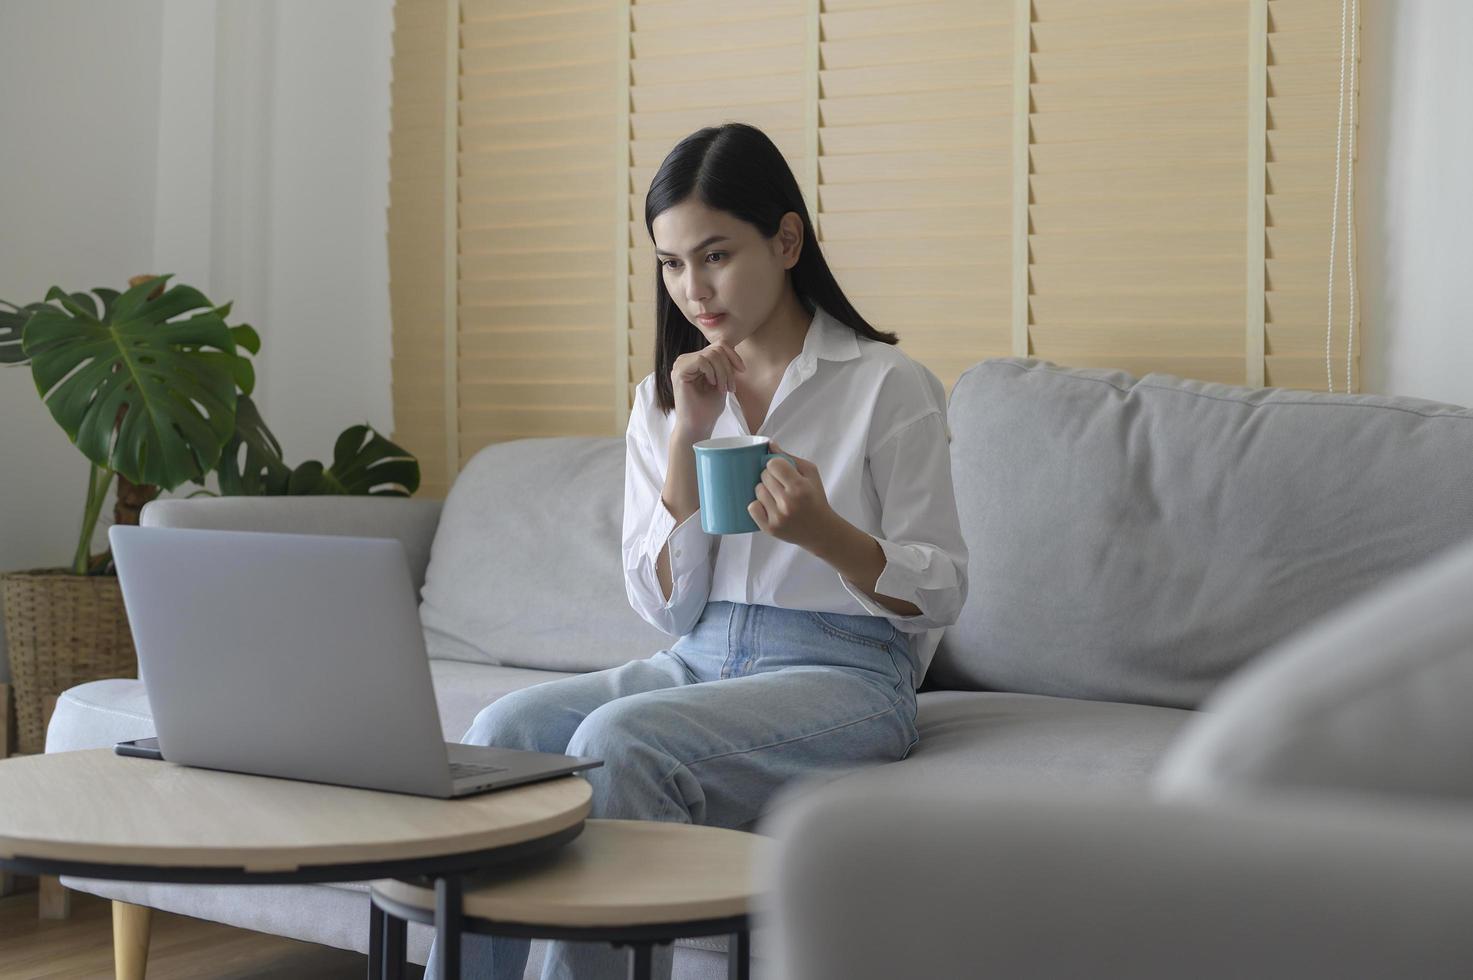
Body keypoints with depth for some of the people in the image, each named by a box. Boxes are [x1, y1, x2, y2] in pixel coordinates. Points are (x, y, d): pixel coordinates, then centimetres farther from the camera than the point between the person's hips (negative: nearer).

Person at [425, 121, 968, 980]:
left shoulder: (888, 386, -3)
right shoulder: (665, 400, 11)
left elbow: (942, 593, -4)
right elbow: (667, 606, 5)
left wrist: (827, 535, -24)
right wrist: (688, 435, -6)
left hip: (841, 674, -5)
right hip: (698, 663, 5)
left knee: (617, 741, -31)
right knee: (505, 730, -23)